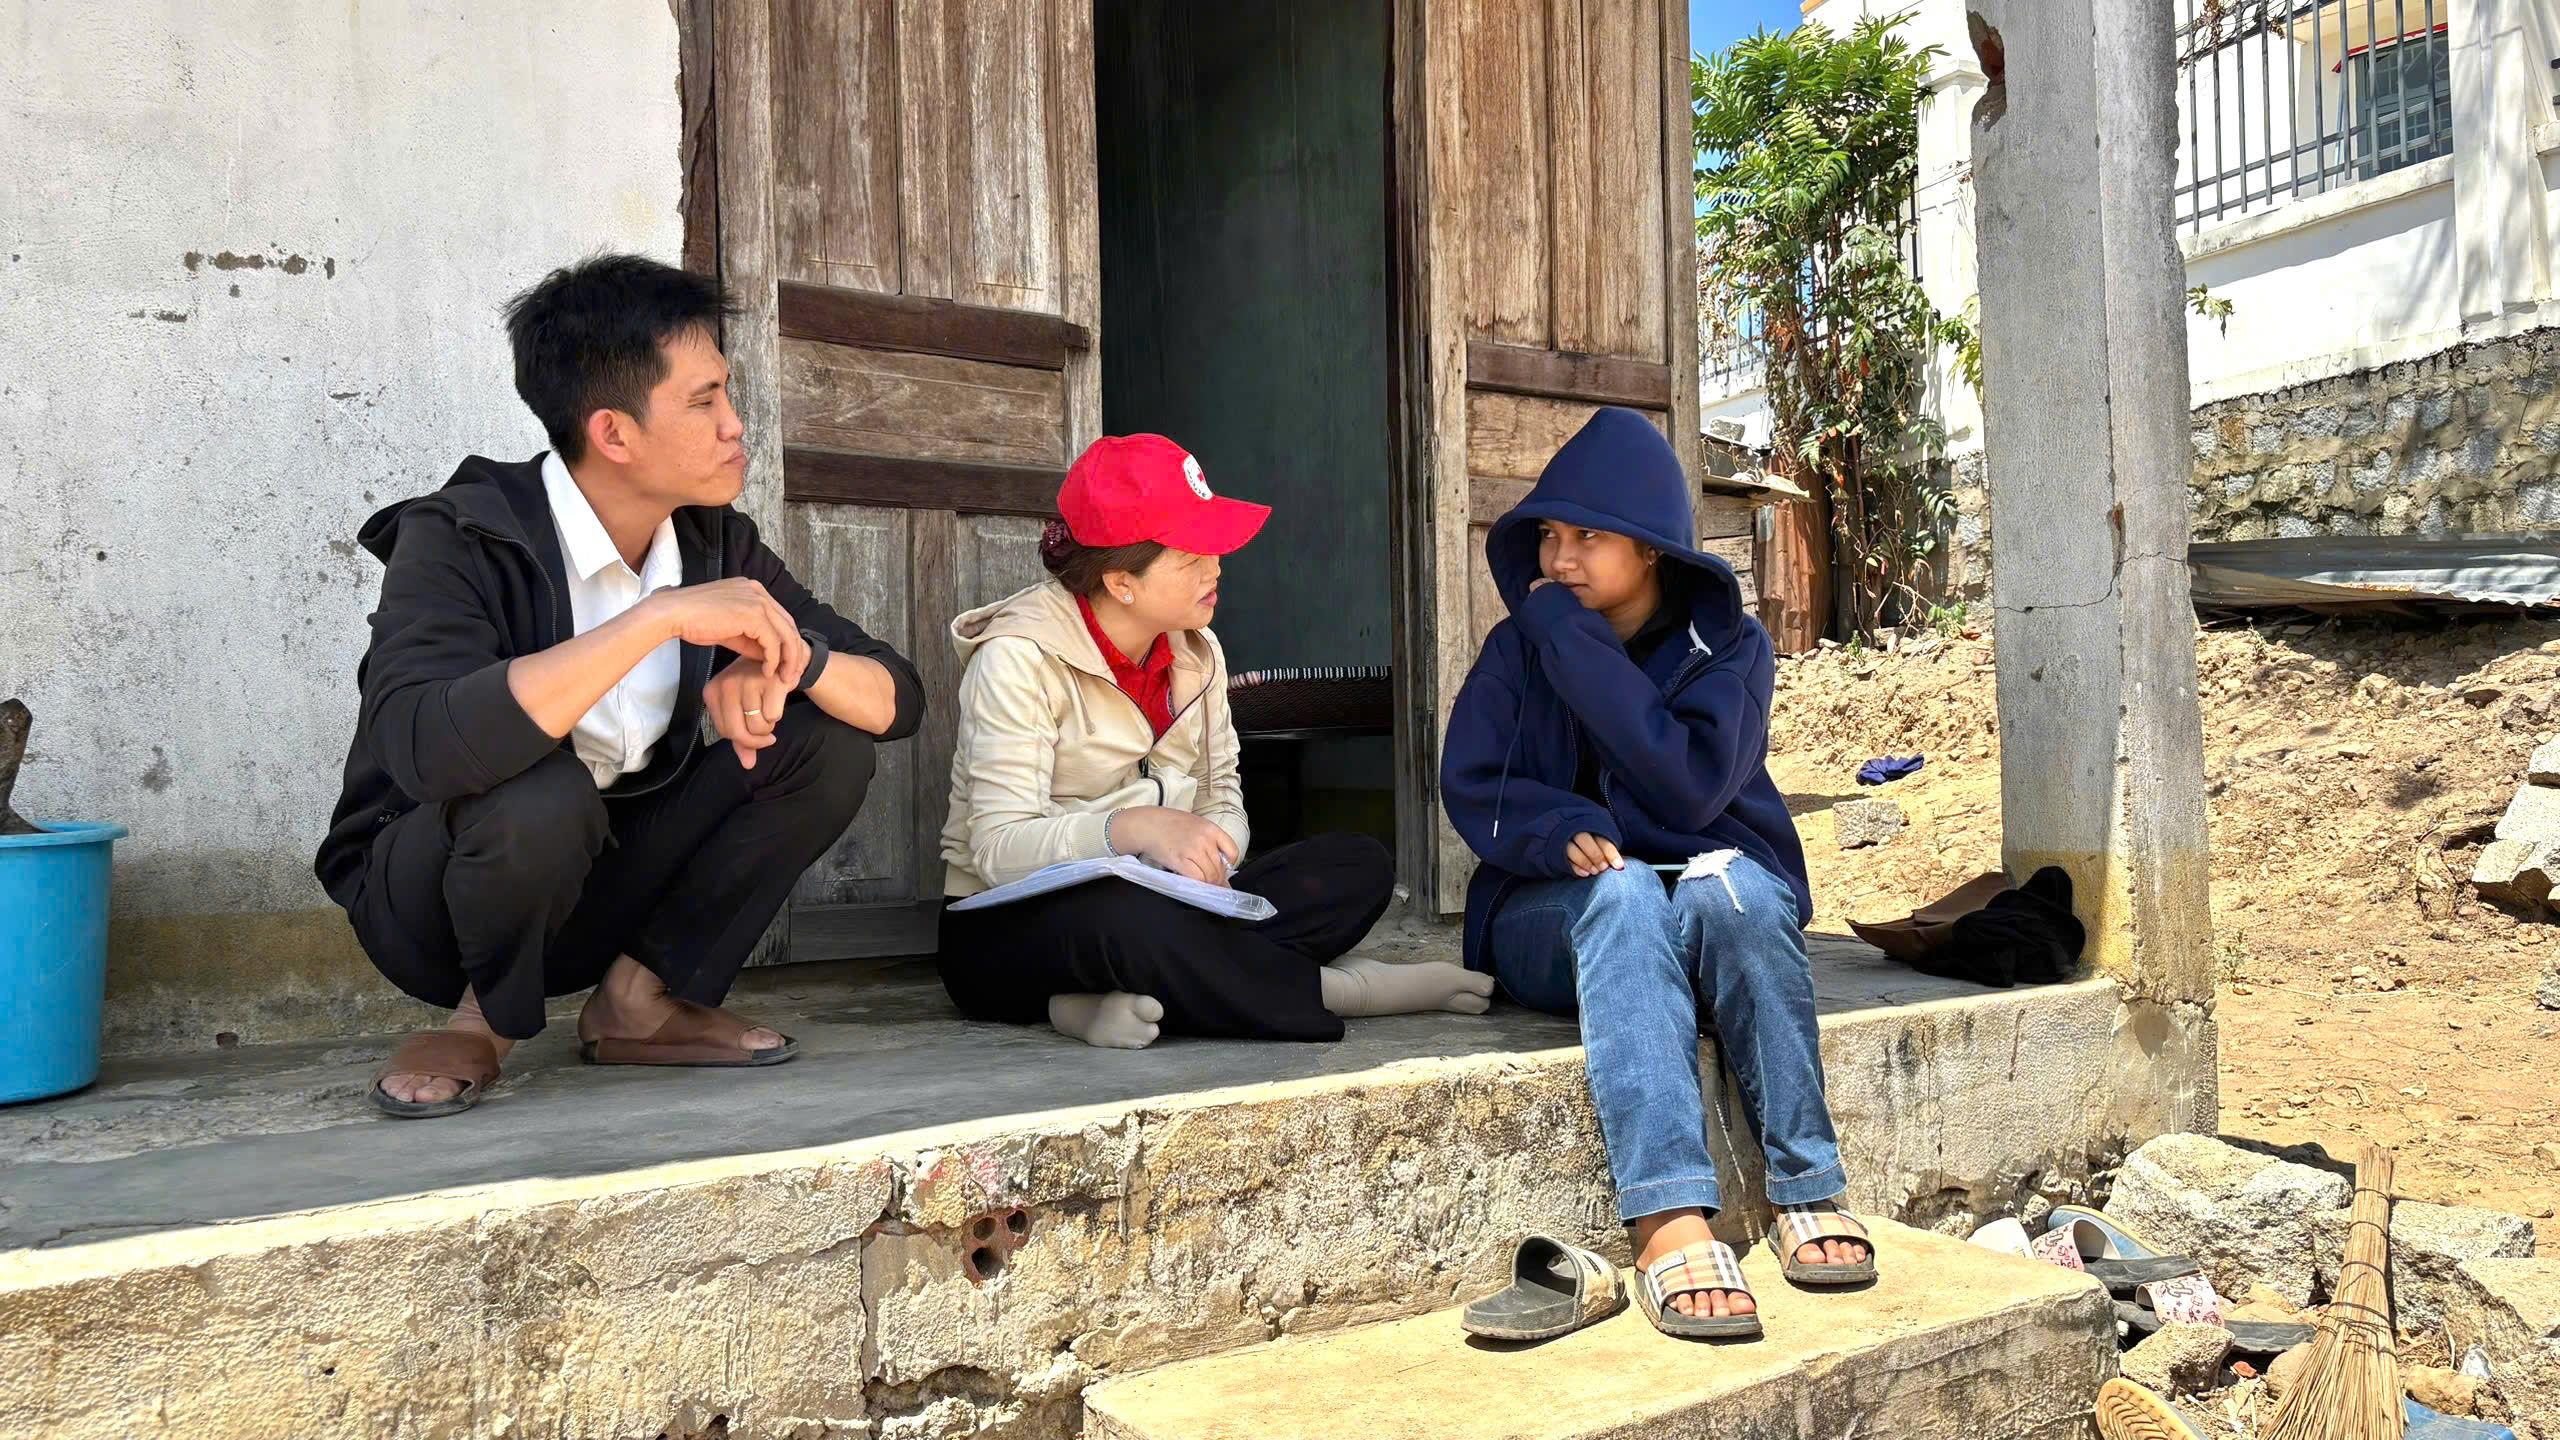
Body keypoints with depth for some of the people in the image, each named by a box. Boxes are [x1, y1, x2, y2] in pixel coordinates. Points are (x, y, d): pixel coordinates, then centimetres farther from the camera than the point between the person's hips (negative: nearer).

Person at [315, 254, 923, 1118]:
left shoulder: (714, 541, -5)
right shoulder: (459, 540, -22)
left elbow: (899, 700, -7)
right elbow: (425, 747, -42)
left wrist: (793, 658, -28)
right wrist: (661, 617, -40)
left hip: (603, 895, 5)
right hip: (427, 899, -5)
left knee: (827, 745, -13)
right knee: (542, 791, -37)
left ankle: (640, 1001, -3)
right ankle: (486, 1019, -6)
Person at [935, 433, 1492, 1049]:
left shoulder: (1194, 651, 6)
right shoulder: (1020, 658, -15)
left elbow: (1223, 799, 5)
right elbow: (999, 848, -23)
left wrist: (1209, 856, -19)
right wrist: (1136, 827, -40)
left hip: (1153, 906, 7)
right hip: (1014, 928, -7)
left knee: (1359, 865, -13)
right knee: (1132, 919, -42)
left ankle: (1119, 998, -28)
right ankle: (1339, 989, -19)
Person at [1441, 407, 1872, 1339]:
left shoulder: (1726, 643, 1)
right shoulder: (1517, 647, 6)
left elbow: (1690, 783, -16)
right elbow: (1471, 789, -4)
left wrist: (1576, 646, -16)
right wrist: (1565, 833, -24)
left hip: (1724, 891, 0)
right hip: (1557, 912, 0)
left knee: (1726, 887, -35)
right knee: (1624, 893, -35)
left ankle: (1806, 1187, -29)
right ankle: (1667, 1221, -48)